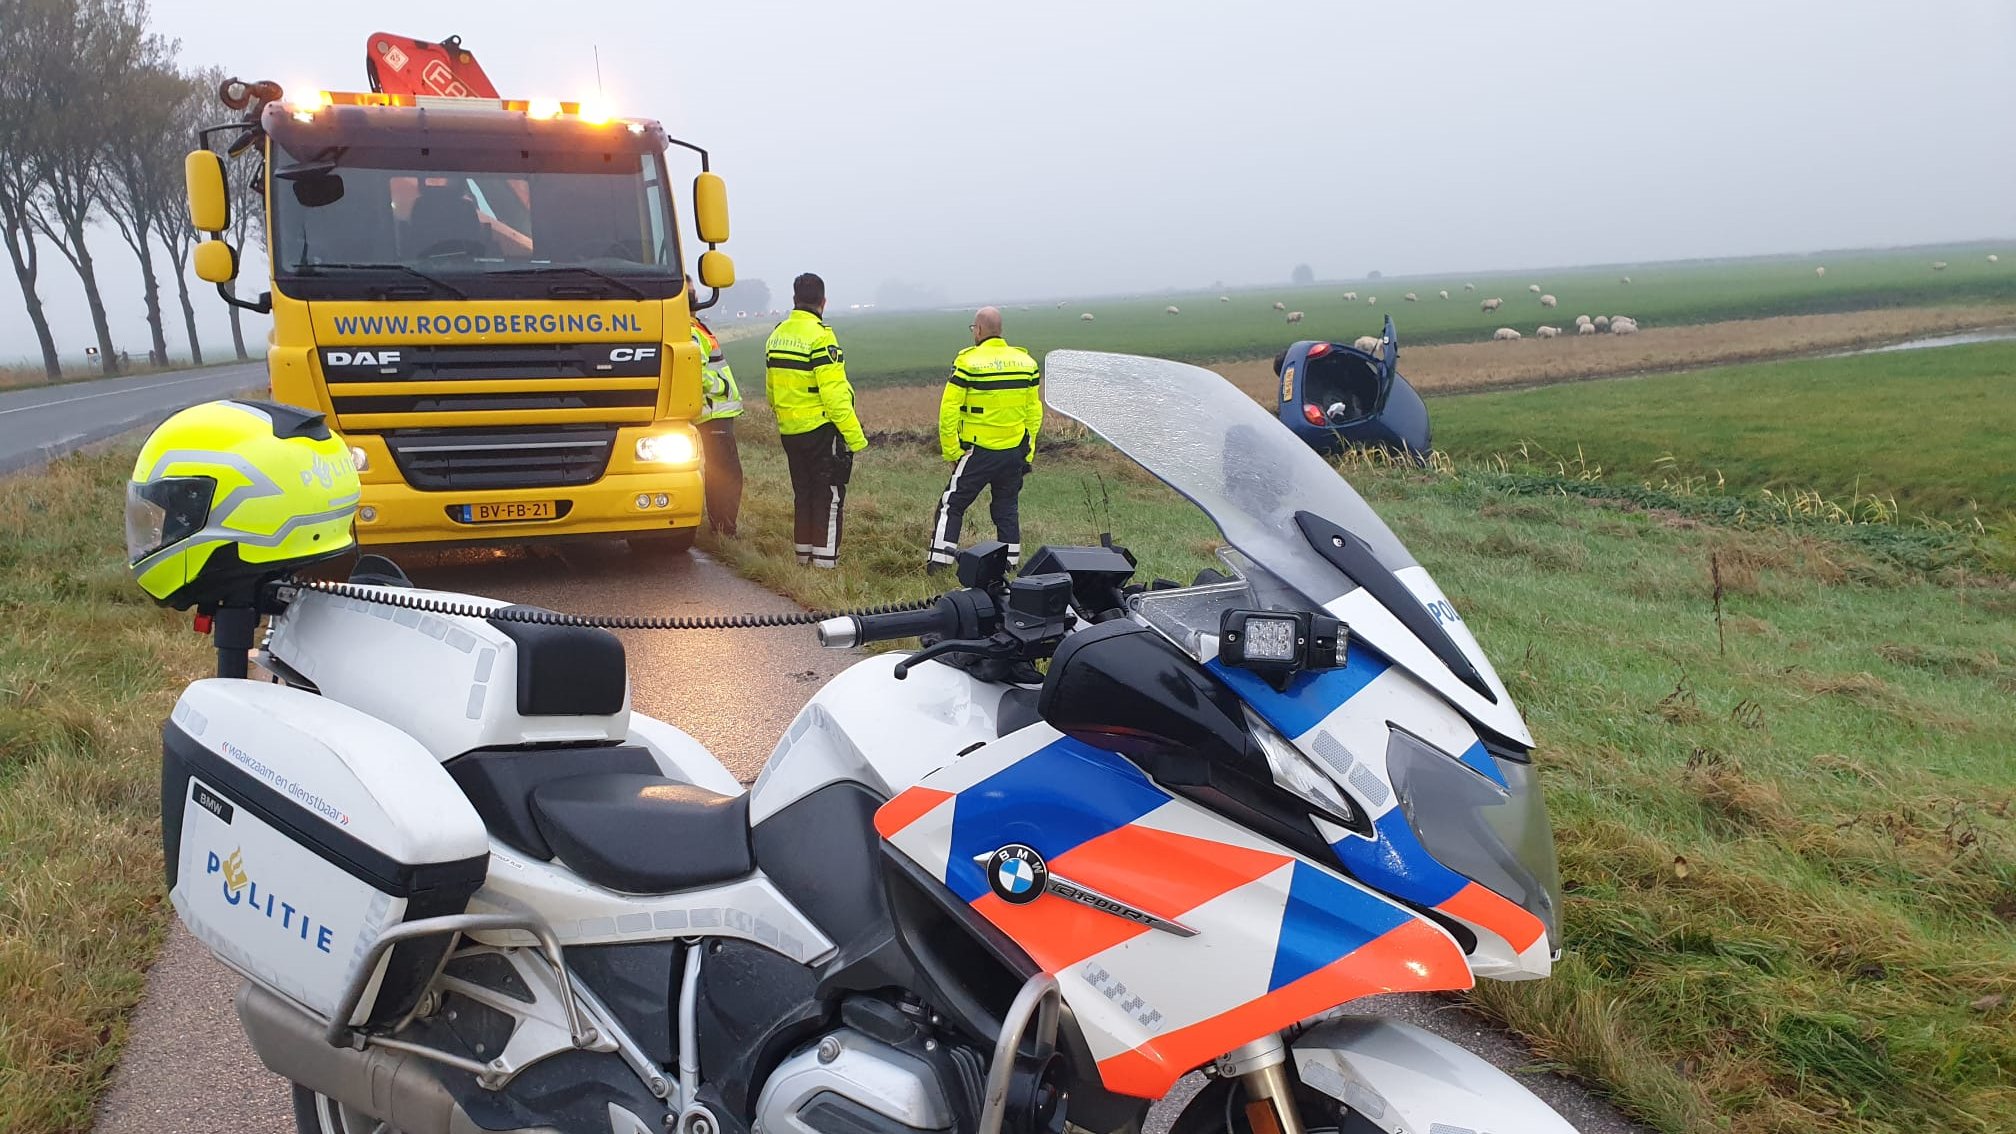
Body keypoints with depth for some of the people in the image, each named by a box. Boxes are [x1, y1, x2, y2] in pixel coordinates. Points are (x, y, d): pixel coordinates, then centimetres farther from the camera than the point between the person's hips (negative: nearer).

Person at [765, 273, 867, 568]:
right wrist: (854, 436, -18)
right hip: (822, 431, -7)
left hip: (789, 432, 7)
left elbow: (771, 391, 16)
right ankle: (825, 562, -2)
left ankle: (804, 557, 22)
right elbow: (834, 393, -21)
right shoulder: (820, 336, -16)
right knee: (829, 498, -1)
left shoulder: (776, 336, 9)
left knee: (802, 496, 16)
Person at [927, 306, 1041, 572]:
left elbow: (949, 410, -12)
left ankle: (938, 562, 5)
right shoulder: (1026, 362, 5)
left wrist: (951, 451, -4)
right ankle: (1010, 563, 16)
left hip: (979, 452, -4)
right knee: (1007, 509, 15)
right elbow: (1034, 411, 10)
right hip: (1015, 454, 4)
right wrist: (1027, 451, 16)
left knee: (952, 505, 6)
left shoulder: (968, 362, -11)